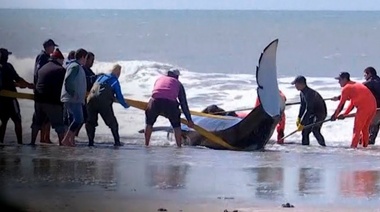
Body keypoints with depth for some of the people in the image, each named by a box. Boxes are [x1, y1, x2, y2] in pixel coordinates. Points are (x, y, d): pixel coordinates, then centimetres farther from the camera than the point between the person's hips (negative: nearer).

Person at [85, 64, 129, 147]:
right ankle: (117, 141, 8)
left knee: (91, 121, 15)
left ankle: (90, 141, 7)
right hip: (103, 103, -4)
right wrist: (126, 105, 24)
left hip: (91, 100, 4)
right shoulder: (115, 81, 7)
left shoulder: (100, 77, 22)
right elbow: (119, 96, 8)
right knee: (112, 122, 8)